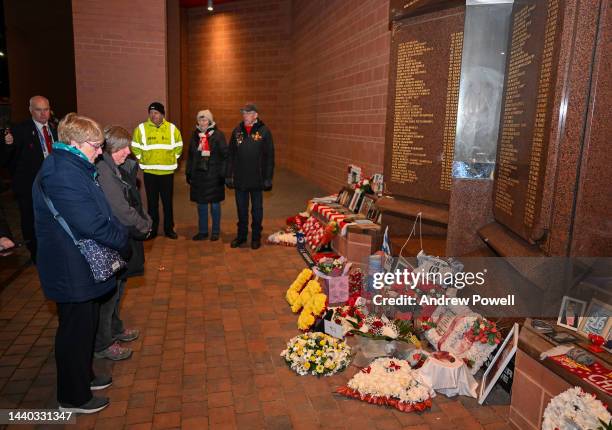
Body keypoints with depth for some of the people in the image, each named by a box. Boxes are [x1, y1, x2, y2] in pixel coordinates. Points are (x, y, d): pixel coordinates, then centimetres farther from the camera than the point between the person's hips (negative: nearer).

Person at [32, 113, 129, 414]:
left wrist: (119, 234, -3)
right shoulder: (63, 174, -24)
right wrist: (122, 241, -14)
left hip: (80, 268, 10)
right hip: (73, 272, -10)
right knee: (75, 331, 6)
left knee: (84, 326, 24)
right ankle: (73, 398, 24)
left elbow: (98, 212, 11)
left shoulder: (72, 167, 10)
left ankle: (83, 377, 43)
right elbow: (92, 223, -29)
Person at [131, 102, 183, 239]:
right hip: (149, 172, 0)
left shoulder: (172, 129, 2)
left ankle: (169, 229, 19)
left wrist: (172, 159, 5)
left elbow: (178, 146, 12)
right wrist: (142, 160, 2)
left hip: (167, 172, 0)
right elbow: (135, 147, 7)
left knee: (168, 202, 7)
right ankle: (152, 229, 18)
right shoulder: (141, 128, -1)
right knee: (152, 202, 7)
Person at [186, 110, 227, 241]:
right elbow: (190, 155, 13)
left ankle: (215, 232, 18)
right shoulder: (195, 135, 8)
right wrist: (188, 173, 10)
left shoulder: (218, 135, -6)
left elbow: (224, 155, -8)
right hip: (198, 175, 4)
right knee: (201, 205, 10)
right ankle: (202, 231, 22)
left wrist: (223, 174, -13)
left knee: (215, 204, 6)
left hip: (214, 176, -4)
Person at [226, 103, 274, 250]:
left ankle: (256, 237, 22)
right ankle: (241, 235, 28)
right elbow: (231, 155, 7)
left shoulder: (264, 131, -5)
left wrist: (268, 178, -9)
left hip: (257, 179, -3)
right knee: (241, 209, 13)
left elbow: (269, 156, -5)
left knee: (257, 209, 9)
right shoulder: (237, 131, 5)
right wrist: (228, 175, 3)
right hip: (240, 179, 3)